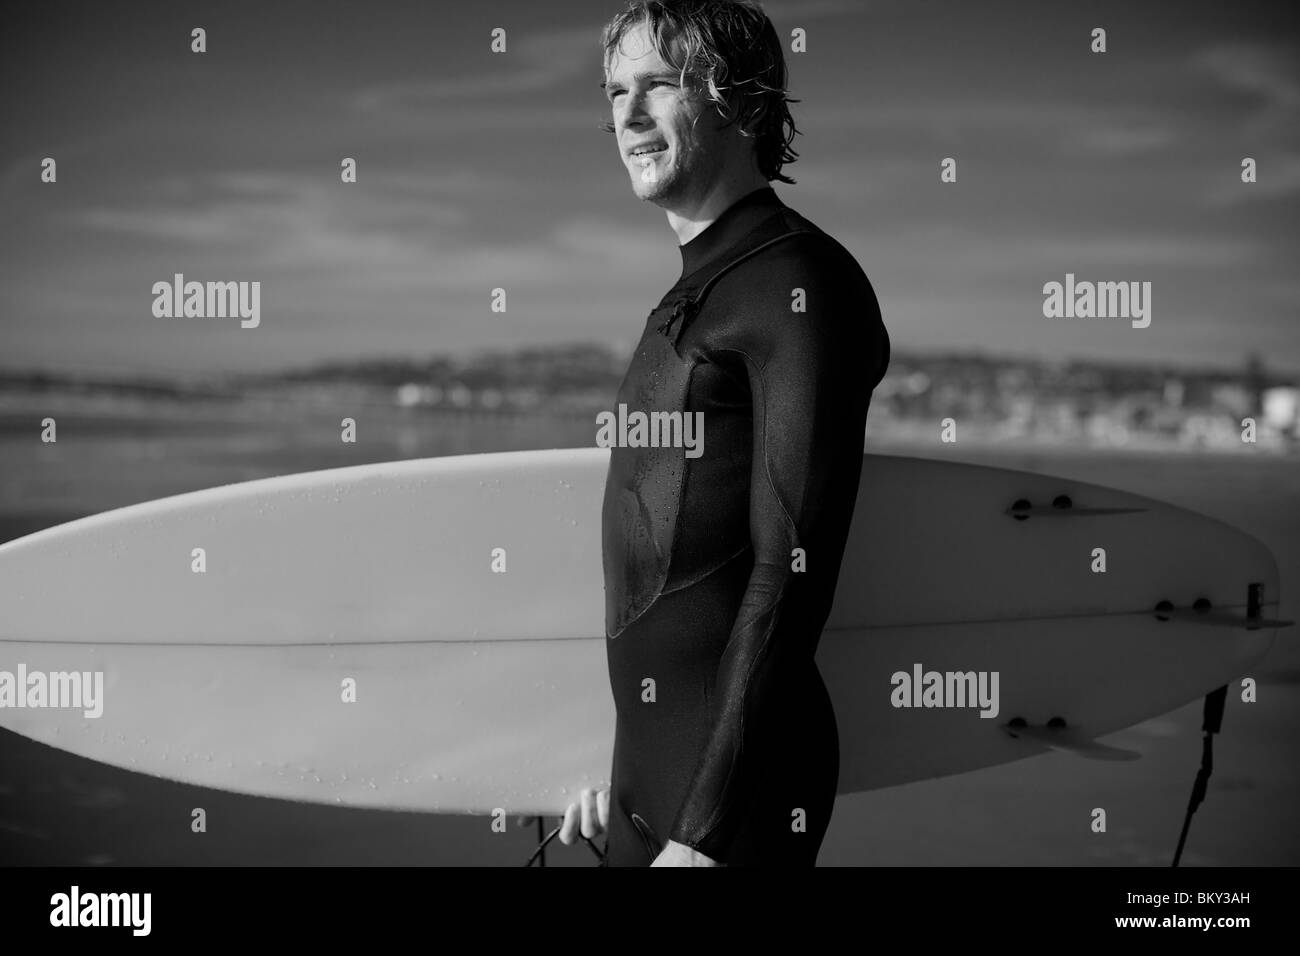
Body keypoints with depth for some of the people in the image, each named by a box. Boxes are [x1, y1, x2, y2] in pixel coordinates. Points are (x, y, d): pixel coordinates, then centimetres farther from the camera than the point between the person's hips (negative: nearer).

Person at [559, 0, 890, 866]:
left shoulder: (798, 281, -14)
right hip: (654, 759, 8)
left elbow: (789, 573, -19)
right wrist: (623, 763, 15)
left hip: (731, 779, -8)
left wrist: (705, 828, -20)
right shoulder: (697, 291, 12)